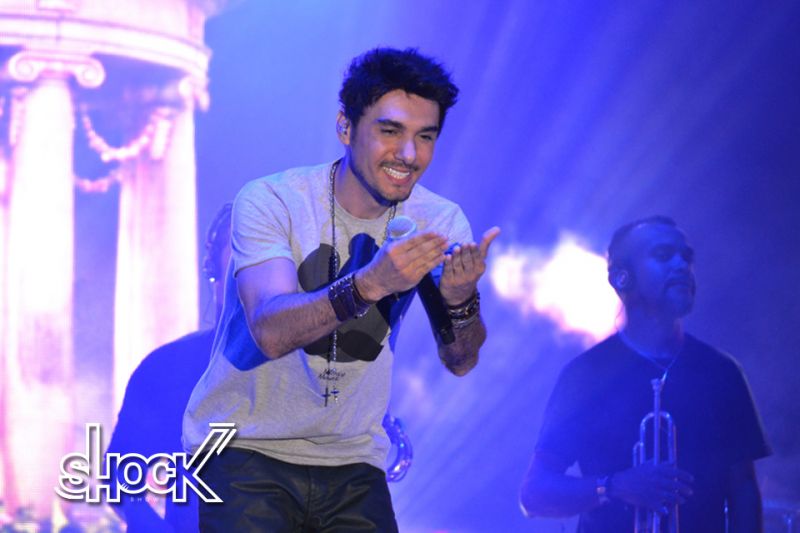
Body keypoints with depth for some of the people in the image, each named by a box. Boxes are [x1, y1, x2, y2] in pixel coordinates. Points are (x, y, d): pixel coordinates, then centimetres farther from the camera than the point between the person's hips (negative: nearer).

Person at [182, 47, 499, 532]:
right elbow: (271, 332, -28)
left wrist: (460, 299, -30)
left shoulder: (440, 221, -2)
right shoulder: (271, 201, -14)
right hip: (247, 449, -3)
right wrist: (369, 284, -43)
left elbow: (460, 362, -8)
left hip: (352, 462, 4)